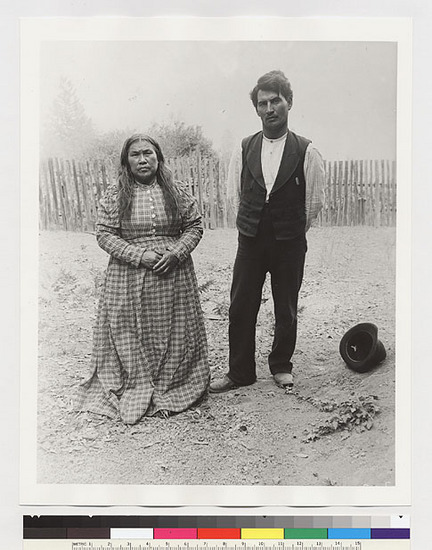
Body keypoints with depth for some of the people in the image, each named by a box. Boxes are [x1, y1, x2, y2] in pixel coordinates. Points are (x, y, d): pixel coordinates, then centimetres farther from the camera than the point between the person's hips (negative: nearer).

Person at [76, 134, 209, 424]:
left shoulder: (176, 191, 4)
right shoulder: (115, 195, 0)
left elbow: (195, 226, 7)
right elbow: (104, 234, -2)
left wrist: (176, 253, -11)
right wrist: (139, 255, -14)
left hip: (174, 273, 1)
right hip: (129, 276, -1)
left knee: (173, 334, 7)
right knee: (132, 336, 3)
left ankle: (172, 389, 24)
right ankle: (135, 391, 21)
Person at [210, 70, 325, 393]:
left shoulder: (306, 151, -6)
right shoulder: (245, 148, 3)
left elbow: (315, 201, 2)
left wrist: (293, 233, 10)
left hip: (290, 244, -2)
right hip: (250, 242, 2)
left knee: (286, 310, 10)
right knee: (241, 308, 4)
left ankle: (281, 366, 31)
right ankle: (240, 372, 20)